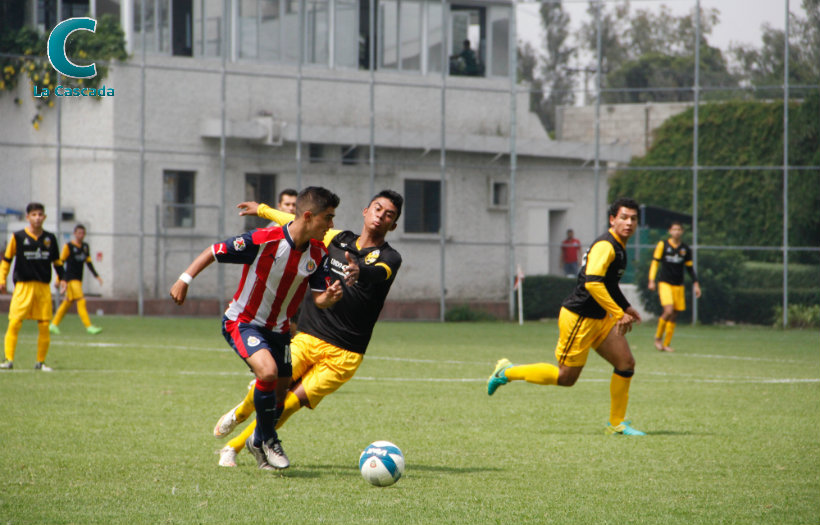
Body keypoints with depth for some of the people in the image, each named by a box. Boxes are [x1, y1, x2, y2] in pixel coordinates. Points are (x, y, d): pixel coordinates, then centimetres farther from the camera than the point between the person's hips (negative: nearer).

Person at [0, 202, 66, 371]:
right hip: (23, 286, -3)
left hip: (43, 287, 3)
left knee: (44, 325, 0)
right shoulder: (18, 237, 0)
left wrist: (61, 278, 10)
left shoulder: (50, 238, 9)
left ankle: (41, 362, 10)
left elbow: (56, 261, 20)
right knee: (14, 323, -12)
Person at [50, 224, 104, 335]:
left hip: (78, 279, 7)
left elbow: (88, 262, 19)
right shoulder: (68, 246, -7)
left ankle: (54, 325, 18)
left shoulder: (85, 247, 13)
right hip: (71, 278, -7)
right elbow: (61, 262, -6)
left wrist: (96, 276, 12)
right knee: (81, 301, -14)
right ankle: (89, 326, -18)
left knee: (67, 302, 10)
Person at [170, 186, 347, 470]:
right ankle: (269, 439, -6)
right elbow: (214, 251, -15)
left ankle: (259, 441, 42)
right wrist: (185, 279, -16)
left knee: (280, 390, 12)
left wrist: (330, 296, -27)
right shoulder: (263, 240, -26)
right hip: (242, 322, -6)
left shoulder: (318, 253, -8)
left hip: (278, 328, 6)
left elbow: (319, 298, -4)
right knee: (268, 371, -29)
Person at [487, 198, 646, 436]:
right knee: (566, 377, -2)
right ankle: (507, 372, 14)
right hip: (579, 318, -10)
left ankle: (617, 423, 8)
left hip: (599, 318, 10)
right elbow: (592, 283, -32)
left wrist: (626, 307, 26)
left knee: (626, 363, 0)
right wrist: (619, 313, -29)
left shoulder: (619, 247, 13)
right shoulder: (604, 246, -20)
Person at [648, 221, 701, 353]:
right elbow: (654, 263, 2)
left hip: (679, 285, 4)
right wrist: (652, 280, -6)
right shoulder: (662, 245, 0)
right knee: (669, 311, -20)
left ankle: (666, 344, 12)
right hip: (664, 283, -4)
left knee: (674, 315, 1)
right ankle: (658, 338, 0)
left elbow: (690, 267, 17)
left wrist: (695, 284, 11)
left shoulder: (685, 248, 9)